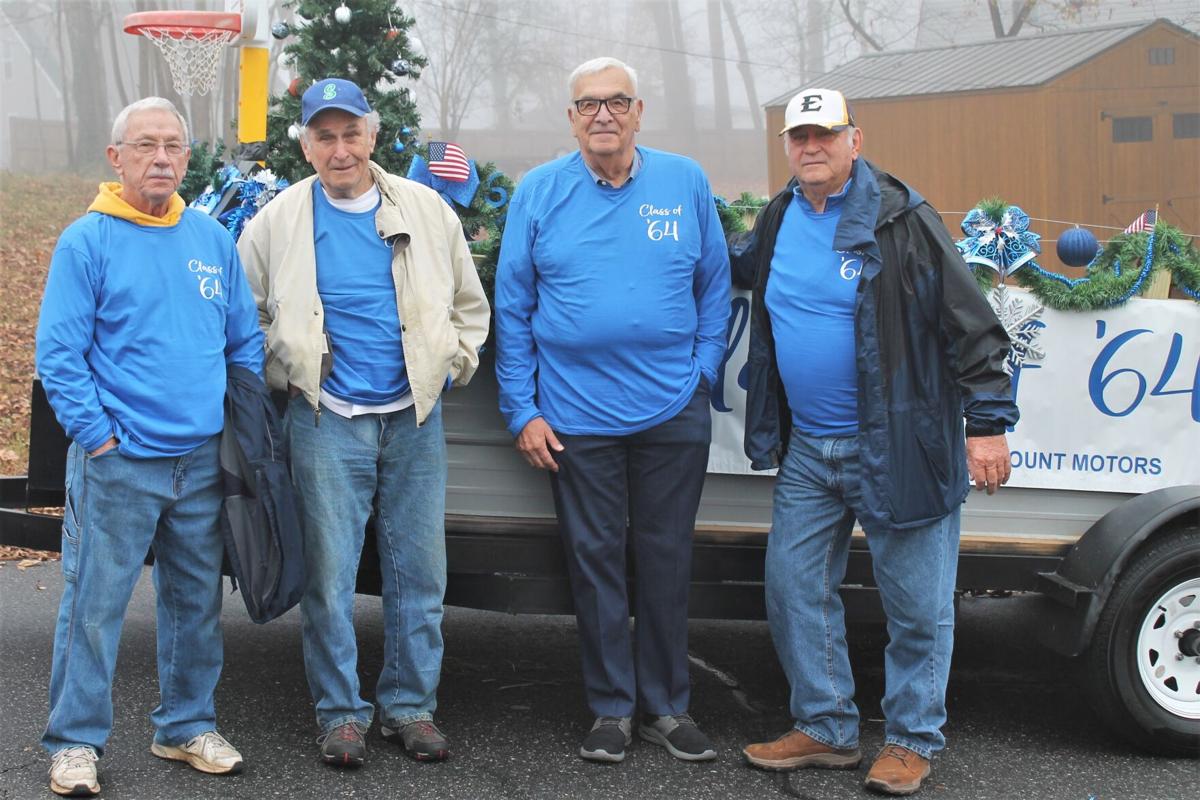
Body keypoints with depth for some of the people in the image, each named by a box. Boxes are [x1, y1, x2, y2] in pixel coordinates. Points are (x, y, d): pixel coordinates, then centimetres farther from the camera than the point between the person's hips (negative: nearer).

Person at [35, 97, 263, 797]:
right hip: (118, 465, -5)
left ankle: (187, 726, 27)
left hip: (203, 462, 5)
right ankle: (75, 741, 10)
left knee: (197, 601, 13)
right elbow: (59, 354, -8)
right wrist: (97, 435, -13)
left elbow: (246, 342, 15)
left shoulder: (213, 239, 9)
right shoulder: (88, 241, -6)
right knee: (95, 605, -1)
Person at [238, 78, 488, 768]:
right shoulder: (277, 223, 2)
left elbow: (470, 304, 16)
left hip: (414, 418, 2)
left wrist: (451, 365, 7)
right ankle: (341, 712, 12)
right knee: (331, 576, 0)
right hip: (327, 423, -1)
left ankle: (412, 705, 16)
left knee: (420, 573, 4)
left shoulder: (428, 211, 6)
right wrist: (289, 375, 3)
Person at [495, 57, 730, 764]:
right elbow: (512, 308, 2)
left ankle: (668, 706, 20)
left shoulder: (686, 183, 2)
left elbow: (715, 287, 8)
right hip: (576, 415, 0)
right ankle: (613, 707, 18)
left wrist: (702, 371, -1)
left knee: (667, 560, 8)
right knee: (596, 561, 7)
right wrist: (523, 409, -3)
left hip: (674, 412, 1)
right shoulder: (540, 193, 0)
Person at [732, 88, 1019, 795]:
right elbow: (738, 267, 32)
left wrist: (987, 422, -13)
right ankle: (827, 729, 24)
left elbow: (970, 326, -10)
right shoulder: (779, 222, 7)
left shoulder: (901, 221, -11)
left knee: (917, 605, 3)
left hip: (897, 449, -6)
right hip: (806, 451, 6)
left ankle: (913, 741, 19)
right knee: (794, 588, 10)